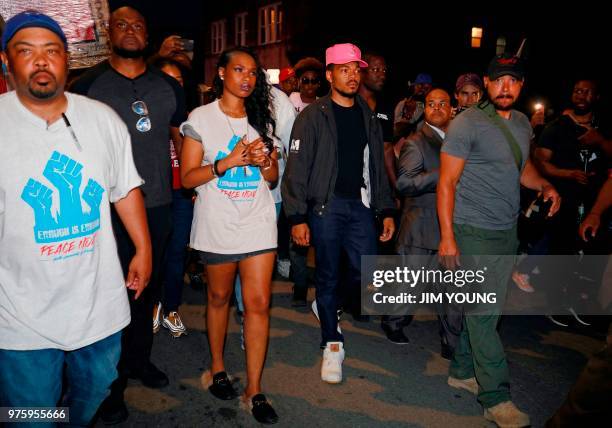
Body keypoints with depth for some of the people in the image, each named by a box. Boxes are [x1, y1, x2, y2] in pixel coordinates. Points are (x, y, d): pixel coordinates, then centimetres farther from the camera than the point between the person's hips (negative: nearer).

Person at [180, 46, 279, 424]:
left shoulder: (261, 118, 10)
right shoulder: (201, 118, -1)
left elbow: (273, 177, 12)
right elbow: (188, 178, -5)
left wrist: (264, 160, -10)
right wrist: (226, 162, -19)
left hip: (259, 223, 2)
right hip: (218, 225, -2)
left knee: (258, 303, -2)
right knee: (220, 297, 13)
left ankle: (255, 389, 9)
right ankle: (217, 368, 36)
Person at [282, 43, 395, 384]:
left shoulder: (369, 117, 13)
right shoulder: (313, 116, -3)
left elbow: (378, 167, 15)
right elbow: (297, 169, -7)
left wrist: (387, 210, 9)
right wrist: (297, 217, -12)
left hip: (361, 205, 5)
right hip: (326, 205, -4)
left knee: (367, 275, 2)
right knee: (328, 276, 4)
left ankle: (327, 306, 33)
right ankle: (333, 345, 21)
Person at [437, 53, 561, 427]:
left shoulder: (523, 123, 12)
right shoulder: (468, 123, -10)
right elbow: (447, 181, -13)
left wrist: (546, 186, 3)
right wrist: (447, 236, -18)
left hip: (507, 232, 7)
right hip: (473, 232, -7)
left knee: (485, 309, 14)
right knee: (483, 312, -4)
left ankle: (463, 371, 29)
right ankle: (497, 397, 6)